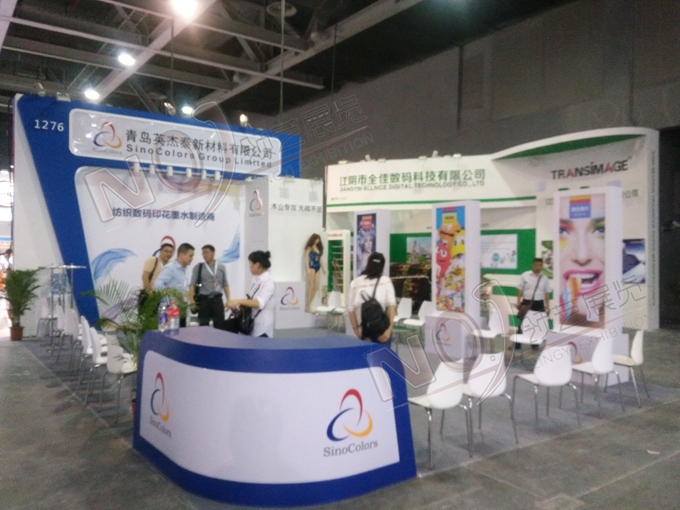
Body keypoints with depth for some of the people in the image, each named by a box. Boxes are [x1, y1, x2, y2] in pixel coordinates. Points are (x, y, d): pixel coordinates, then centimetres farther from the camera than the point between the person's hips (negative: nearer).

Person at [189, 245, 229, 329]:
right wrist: (191, 299, -18)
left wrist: (228, 300, 9)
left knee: (220, 324, 4)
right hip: (204, 299, -2)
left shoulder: (221, 267, 8)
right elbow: (192, 284, -5)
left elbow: (225, 284, 13)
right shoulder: (198, 267, 0)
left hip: (217, 299, 2)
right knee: (203, 325, 3)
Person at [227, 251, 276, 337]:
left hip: (262, 326, -8)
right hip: (251, 323, 8)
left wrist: (238, 301, -35)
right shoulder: (256, 279, 9)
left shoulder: (268, 281, -16)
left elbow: (259, 303, -27)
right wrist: (238, 306, -3)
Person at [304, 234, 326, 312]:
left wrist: (323, 268, 16)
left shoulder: (319, 248, 16)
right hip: (311, 267, -7)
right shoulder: (309, 248, -2)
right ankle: (308, 305, 1)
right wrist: (308, 268, -16)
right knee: (310, 286, -5)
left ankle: (309, 304, 11)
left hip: (317, 268, 7)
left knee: (316, 287, 3)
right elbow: (306, 258, -7)